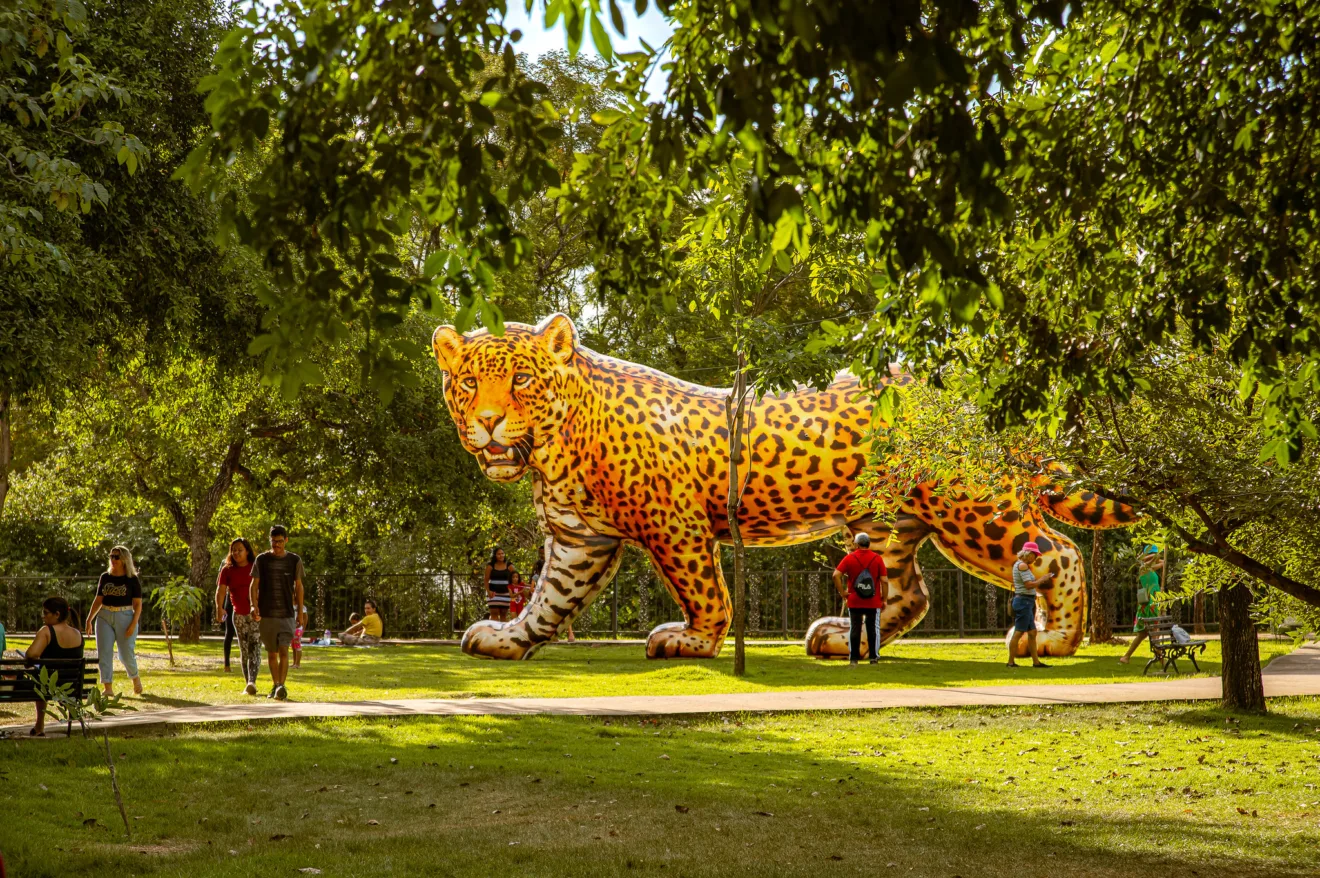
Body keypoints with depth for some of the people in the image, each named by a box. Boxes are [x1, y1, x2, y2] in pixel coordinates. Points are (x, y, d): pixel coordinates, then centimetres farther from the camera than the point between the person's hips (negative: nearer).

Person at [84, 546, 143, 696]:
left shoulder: (132, 580, -2)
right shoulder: (105, 578, 8)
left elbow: (138, 604, -3)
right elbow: (98, 600, 13)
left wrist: (134, 624, -13)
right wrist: (89, 619, 5)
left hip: (125, 617, -4)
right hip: (105, 617, 4)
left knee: (126, 653, 1)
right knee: (104, 652, -5)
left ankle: (135, 678, 29)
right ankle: (108, 688, -3)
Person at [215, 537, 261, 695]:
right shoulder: (227, 570, 4)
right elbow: (221, 589, -5)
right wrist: (219, 607, -21)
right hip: (239, 614, 3)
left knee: (255, 648, -15)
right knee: (244, 650, 9)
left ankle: (252, 682, -24)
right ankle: (247, 683, 18)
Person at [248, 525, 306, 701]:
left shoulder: (294, 561, 3)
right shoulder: (261, 560, 2)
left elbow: (298, 587, 10)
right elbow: (254, 585, 2)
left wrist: (300, 612, 8)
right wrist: (254, 606, -14)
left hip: (287, 614, -1)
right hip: (266, 614, 1)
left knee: (283, 650, -14)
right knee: (271, 653, 10)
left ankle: (282, 687, -22)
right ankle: (275, 686, 22)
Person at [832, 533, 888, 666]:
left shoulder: (849, 558, -2)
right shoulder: (877, 559, -2)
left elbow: (836, 575, -11)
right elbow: (884, 580, -5)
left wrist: (842, 592, -4)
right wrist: (884, 599, 3)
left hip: (854, 601, 0)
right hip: (873, 602, 0)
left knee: (854, 629, 5)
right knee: (873, 629, 8)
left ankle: (853, 659, 5)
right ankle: (874, 657, 8)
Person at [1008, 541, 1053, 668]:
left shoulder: (1019, 565, 17)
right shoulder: (1022, 565, -13)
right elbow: (1029, 585, -20)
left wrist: (1042, 580, 14)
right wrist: (1042, 579, -8)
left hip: (1027, 602, 11)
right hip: (1024, 600, -11)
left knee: (1032, 632, 11)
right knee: (1019, 632, -8)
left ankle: (1036, 661, 13)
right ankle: (1011, 661, -6)